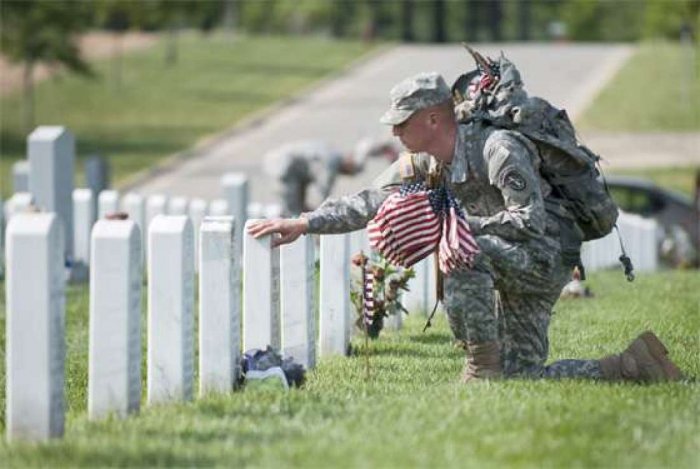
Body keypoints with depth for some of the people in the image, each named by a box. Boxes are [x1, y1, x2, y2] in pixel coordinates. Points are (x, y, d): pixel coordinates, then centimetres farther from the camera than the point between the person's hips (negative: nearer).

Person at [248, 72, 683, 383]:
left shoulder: (497, 149, -24)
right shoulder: (424, 163, 1)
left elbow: (530, 221, -27)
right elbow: (370, 202, 5)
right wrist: (304, 224, -3)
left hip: (547, 256, -9)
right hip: (511, 270, 9)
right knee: (522, 378, 3)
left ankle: (482, 368, -23)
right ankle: (632, 366, 12)